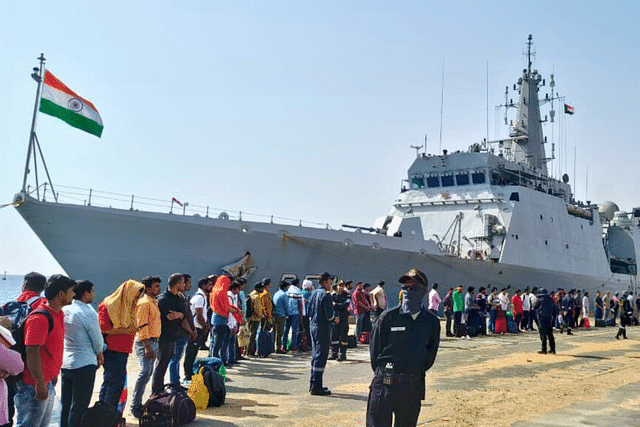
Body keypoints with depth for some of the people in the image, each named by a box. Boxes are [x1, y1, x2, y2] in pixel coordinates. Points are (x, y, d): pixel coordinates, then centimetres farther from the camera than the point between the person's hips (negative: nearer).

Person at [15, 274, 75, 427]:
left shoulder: (58, 314, 9)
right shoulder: (39, 318, -21)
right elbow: (32, 352, -23)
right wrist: (40, 384, -22)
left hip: (48, 384, 10)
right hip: (34, 386, -10)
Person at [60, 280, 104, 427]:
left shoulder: (64, 310, 3)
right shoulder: (88, 313, -17)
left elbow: (61, 335, 13)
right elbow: (97, 339, -12)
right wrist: (99, 354, 9)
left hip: (65, 363, 7)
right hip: (84, 364, -7)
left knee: (65, 404, 16)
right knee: (79, 406, 2)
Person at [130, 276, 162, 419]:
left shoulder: (154, 302, 16)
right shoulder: (144, 303, -12)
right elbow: (142, 326, -19)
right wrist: (147, 346, -23)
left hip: (154, 341, 9)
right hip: (145, 342, -9)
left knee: (148, 373, 11)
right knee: (145, 372, -14)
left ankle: (138, 402, 20)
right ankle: (135, 405, -6)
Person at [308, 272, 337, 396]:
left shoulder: (314, 293, 10)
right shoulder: (326, 295, -16)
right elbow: (329, 314, -17)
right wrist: (334, 320, 1)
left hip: (313, 326, 9)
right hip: (323, 328, -9)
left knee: (315, 354, 16)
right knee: (321, 355, -5)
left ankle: (313, 384, 22)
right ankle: (316, 386, -4)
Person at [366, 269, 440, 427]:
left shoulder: (431, 322, 3)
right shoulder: (389, 317, -4)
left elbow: (431, 354, 13)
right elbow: (375, 348, 2)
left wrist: (416, 374, 10)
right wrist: (383, 373, 5)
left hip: (413, 386, 3)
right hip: (385, 384, -2)